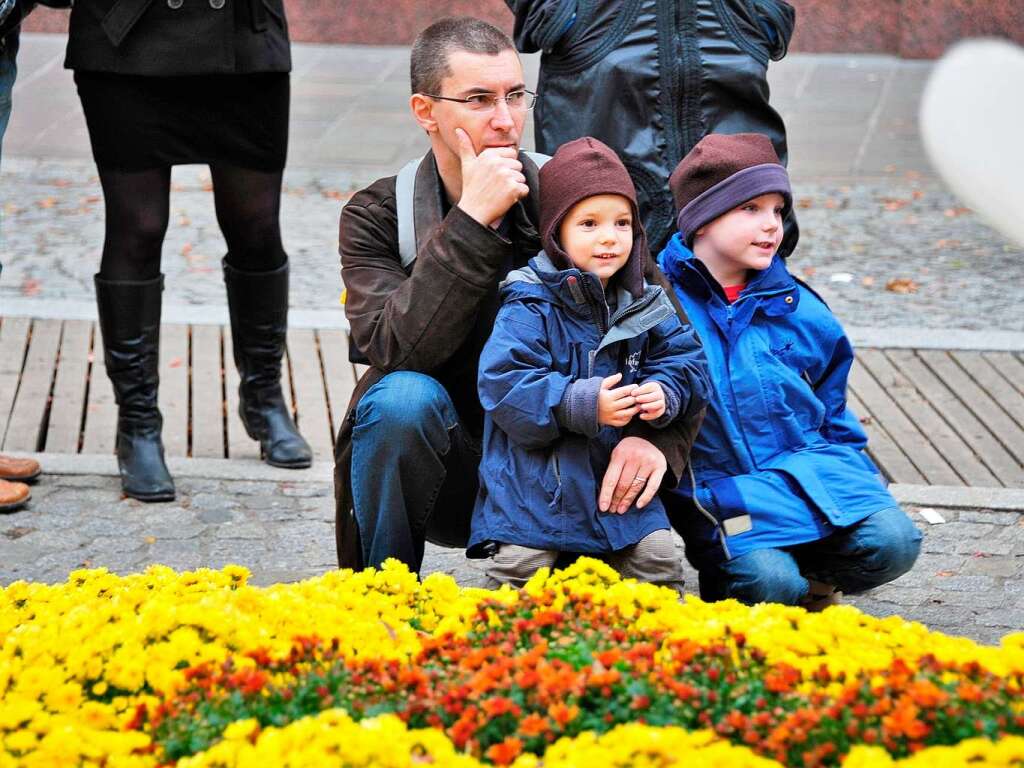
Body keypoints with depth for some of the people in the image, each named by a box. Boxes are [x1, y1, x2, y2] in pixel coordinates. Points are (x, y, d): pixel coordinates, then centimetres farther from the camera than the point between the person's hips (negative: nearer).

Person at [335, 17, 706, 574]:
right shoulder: (376, 217, -6)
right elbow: (396, 350, -24)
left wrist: (654, 438, -28)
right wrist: (472, 221, -28)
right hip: (448, 480, 0)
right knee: (404, 398, -32)